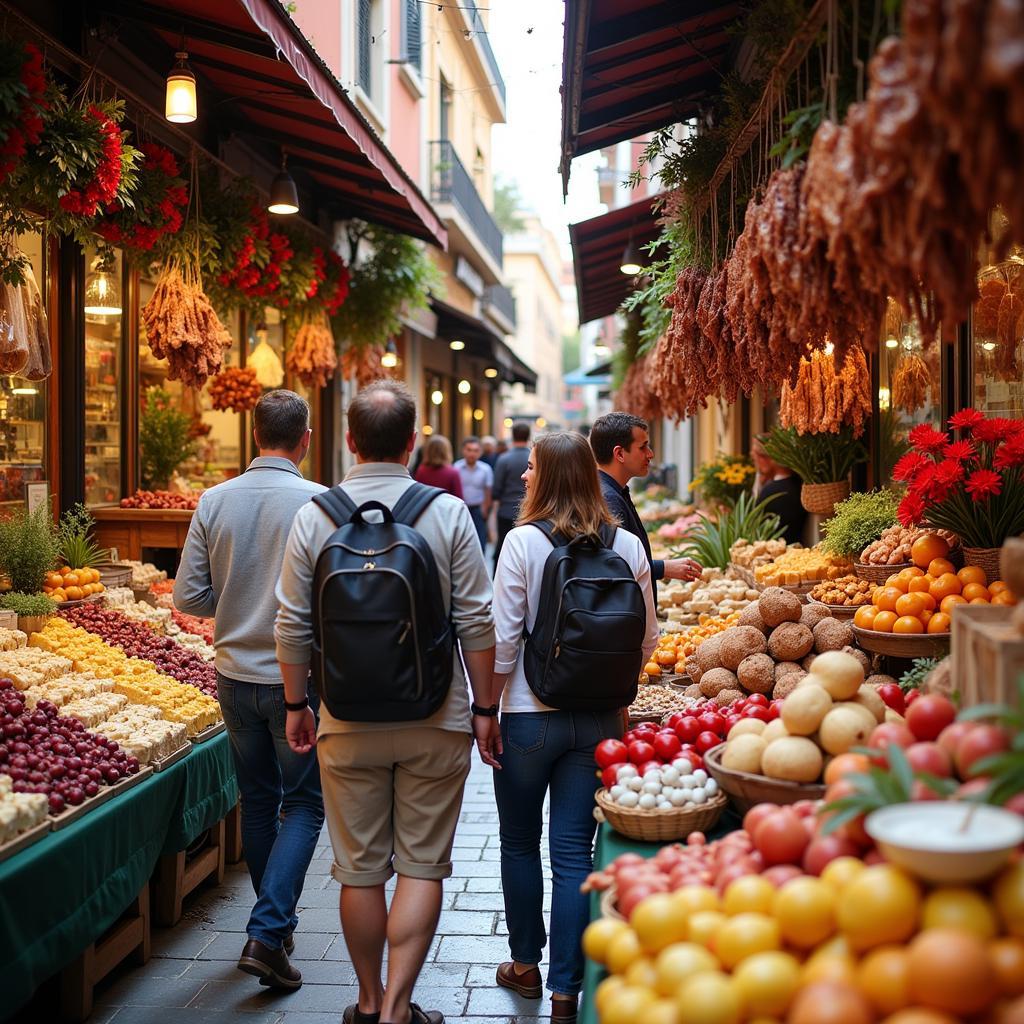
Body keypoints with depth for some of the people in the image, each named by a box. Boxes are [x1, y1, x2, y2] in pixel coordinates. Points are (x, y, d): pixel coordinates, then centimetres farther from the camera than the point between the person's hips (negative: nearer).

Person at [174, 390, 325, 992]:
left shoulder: (214, 501, -2)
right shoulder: (317, 502, -14)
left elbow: (189, 597, 0)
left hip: (236, 676, 5)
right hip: (297, 677, -4)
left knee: (258, 800, 18)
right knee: (303, 805, 8)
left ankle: (277, 923, 31)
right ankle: (267, 932, -2)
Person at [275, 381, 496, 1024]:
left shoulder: (314, 516, -3)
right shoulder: (448, 512, -6)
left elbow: (293, 626, 0)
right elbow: (477, 622, -5)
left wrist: (296, 705, 13)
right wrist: (483, 707, 4)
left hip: (348, 722, 2)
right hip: (436, 719, -1)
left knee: (360, 869, 12)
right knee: (422, 866, 8)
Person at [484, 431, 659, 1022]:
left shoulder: (524, 541, -12)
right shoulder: (628, 545, -3)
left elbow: (503, 638, -11)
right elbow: (647, 638, 2)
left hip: (531, 716, -2)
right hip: (601, 720, 3)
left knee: (520, 842, 17)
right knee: (575, 852, 8)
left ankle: (526, 965, 31)